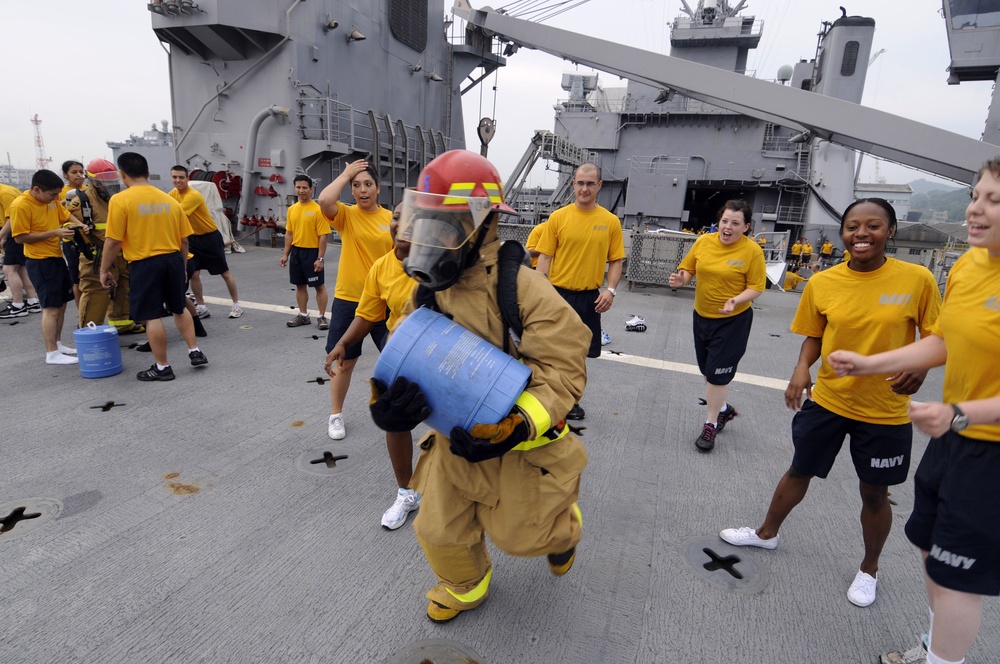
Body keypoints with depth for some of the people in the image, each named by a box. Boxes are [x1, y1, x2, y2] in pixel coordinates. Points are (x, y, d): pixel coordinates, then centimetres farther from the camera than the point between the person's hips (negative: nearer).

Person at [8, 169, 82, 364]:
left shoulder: (51, 199, 3)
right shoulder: (20, 206, -18)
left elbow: (65, 216, 18)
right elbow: (20, 237, -17)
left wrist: (77, 225, -4)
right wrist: (54, 233, -23)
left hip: (57, 257, 8)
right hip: (40, 262, -8)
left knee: (61, 303, 15)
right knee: (51, 307, -7)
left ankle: (58, 344, 27)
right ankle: (52, 353, -1)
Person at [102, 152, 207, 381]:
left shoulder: (120, 200, -8)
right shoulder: (169, 200, 6)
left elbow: (113, 241, -10)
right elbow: (184, 240, 9)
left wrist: (104, 270, 3)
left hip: (145, 264, -5)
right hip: (172, 260, 5)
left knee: (152, 317, 4)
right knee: (179, 309, 22)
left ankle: (162, 368, 12)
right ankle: (195, 352, 22)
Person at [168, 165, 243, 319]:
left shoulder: (193, 195, -23)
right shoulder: (173, 194, 2)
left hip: (210, 237, -6)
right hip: (193, 238, 7)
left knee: (225, 272, 2)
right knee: (193, 274, 1)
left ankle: (236, 305, 14)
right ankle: (201, 307, 14)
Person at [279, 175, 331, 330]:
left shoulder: (317, 209, -11)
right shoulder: (292, 209, 8)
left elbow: (323, 236, -13)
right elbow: (289, 233, 14)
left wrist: (320, 258, -17)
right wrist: (286, 254, 10)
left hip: (312, 252, -6)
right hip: (296, 252, 6)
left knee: (319, 286, 2)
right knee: (300, 285, 13)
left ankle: (322, 317, 12)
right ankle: (303, 315, 24)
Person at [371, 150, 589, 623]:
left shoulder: (520, 288, -26)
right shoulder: (426, 292, -6)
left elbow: (563, 369, -26)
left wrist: (514, 429, -38)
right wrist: (387, 400, -27)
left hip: (519, 448, -5)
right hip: (456, 442, 5)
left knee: (519, 532, 17)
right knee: (440, 532, 17)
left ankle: (562, 528, 56)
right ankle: (465, 589, 53)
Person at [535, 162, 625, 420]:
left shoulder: (611, 221, 1)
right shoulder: (558, 217, -3)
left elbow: (615, 260, 5)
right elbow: (545, 256, -2)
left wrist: (611, 290, -9)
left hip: (589, 298, 2)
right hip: (558, 293, -2)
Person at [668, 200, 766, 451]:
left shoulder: (752, 251, -14)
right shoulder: (704, 242, -4)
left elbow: (756, 287, -12)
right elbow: (687, 269, 4)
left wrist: (736, 300, -30)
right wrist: (681, 279, -19)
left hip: (733, 320, -5)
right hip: (701, 316, 5)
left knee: (717, 373, 0)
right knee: (708, 370, 18)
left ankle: (710, 425, 18)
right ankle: (723, 409, 42)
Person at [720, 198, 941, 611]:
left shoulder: (917, 279, -12)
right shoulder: (822, 283, -6)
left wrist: (921, 365, -22)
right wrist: (801, 368, -15)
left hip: (884, 411, -2)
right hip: (826, 400, 2)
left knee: (874, 492, 15)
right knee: (799, 471, 18)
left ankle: (869, 570, 41)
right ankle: (767, 533, 43)